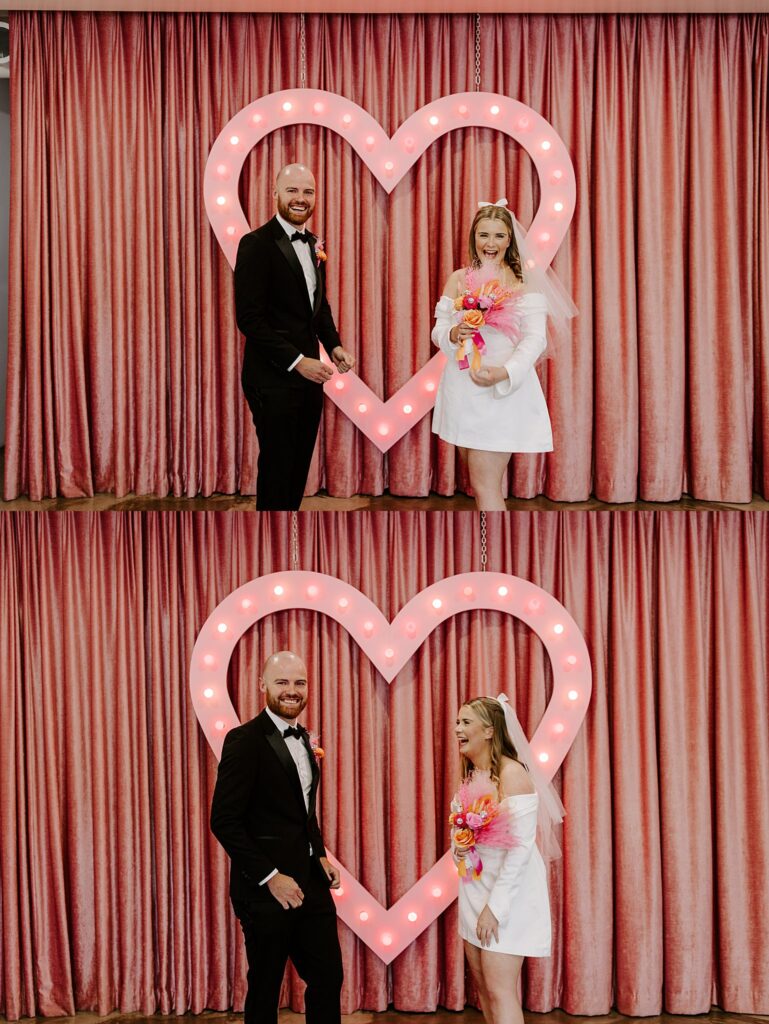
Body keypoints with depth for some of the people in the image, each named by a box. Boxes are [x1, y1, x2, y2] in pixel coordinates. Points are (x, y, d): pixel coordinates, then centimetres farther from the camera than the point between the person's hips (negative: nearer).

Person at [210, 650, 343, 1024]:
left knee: (328, 977, 9)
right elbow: (224, 821, -17)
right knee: (265, 989, 6)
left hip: (311, 883, 7)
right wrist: (270, 877, -18)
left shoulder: (302, 738, 11)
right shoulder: (244, 740, -14)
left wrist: (321, 855, 7)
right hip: (266, 889, -7)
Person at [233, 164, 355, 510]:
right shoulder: (257, 244, -13)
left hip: (308, 373, 7)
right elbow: (249, 318, -17)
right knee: (276, 468, 2)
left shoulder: (313, 245, 10)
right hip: (273, 378, -7)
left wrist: (334, 345, 3)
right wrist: (296, 361, -20)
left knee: (300, 466, 13)